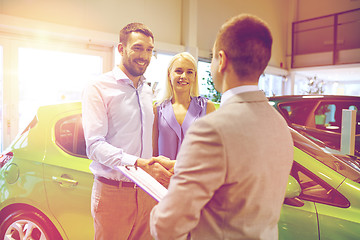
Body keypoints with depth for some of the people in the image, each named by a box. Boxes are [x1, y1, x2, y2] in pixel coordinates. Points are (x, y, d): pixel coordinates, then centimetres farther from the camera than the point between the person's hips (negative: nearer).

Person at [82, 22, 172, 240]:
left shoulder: (148, 92, 14)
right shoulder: (98, 89, -7)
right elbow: (94, 145, -15)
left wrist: (157, 166, 1)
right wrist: (137, 163, -26)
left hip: (147, 191, 5)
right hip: (113, 192, -5)